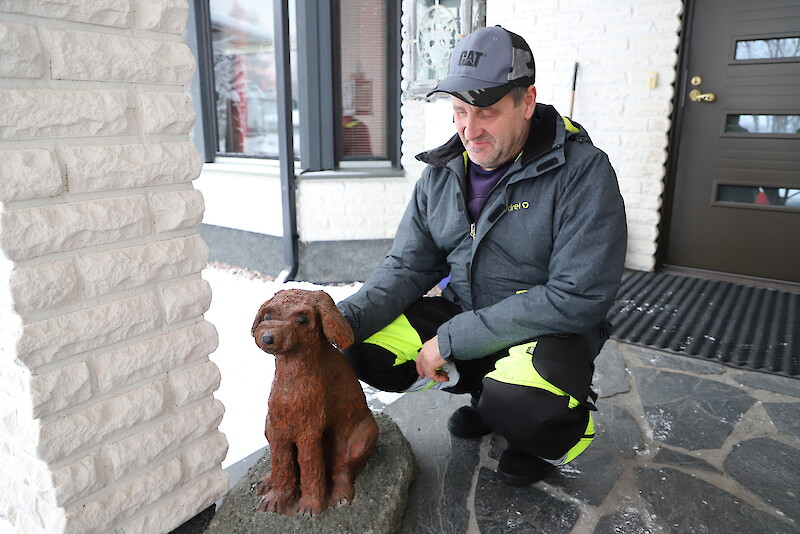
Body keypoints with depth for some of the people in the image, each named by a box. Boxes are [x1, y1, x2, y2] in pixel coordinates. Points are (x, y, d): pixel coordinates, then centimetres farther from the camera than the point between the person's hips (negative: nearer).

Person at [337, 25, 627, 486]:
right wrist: (345, 317, -19)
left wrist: (452, 339, -24)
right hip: (462, 316, 6)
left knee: (518, 403, -36)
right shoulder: (442, 173, -1)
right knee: (363, 350, -9)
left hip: (548, 329, -5)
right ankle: (489, 388, 12)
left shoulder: (583, 172, -19)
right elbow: (408, 268, 1)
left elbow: (577, 298, -24)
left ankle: (557, 432, 5)